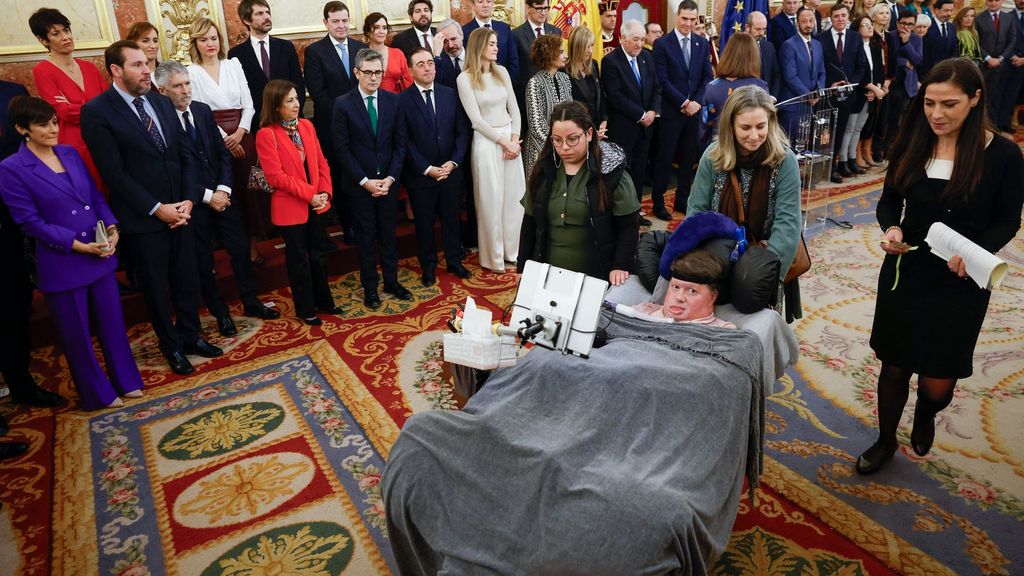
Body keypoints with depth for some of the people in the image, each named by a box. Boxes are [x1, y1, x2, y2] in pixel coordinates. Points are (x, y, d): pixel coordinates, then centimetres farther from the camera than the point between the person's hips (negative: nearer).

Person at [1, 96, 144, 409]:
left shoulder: (71, 154, 7)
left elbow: (97, 196, 10)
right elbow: (31, 222, -11)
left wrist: (112, 228, -8)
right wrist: (79, 245, -19)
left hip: (101, 254, 5)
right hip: (61, 264, -4)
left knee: (112, 321, 14)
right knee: (76, 333, 11)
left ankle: (127, 381, 31)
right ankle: (98, 393, 27)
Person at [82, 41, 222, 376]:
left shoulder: (161, 102, 8)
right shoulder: (97, 112, -10)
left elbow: (186, 154, 6)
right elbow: (113, 172, -15)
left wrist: (189, 199, -6)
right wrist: (156, 209, -16)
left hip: (179, 211, 5)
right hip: (142, 219, -5)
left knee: (187, 280, 15)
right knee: (156, 288, 11)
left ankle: (190, 335, 34)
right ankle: (171, 346, 28)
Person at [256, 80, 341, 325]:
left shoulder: (306, 125, 4)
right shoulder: (266, 134, -14)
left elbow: (321, 162, 6)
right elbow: (276, 176, -17)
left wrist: (325, 192, -7)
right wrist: (309, 195, -19)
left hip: (316, 204, 6)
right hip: (290, 207, -6)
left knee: (318, 254, 17)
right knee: (298, 258, 8)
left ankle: (324, 300, 33)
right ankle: (305, 309, 23)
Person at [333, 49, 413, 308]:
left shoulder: (394, 100, 1)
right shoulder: (343, 104, -8)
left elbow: (400, 143, 2)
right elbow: (342, 149, -8)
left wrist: (391, 177, -8)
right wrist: (364, 181, -13)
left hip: (388, 181, 3)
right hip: (359, 183, -2)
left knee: (389, 234, 12)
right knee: (366, 237, 8)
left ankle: (391, 282, 27)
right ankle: (370, 287, 21)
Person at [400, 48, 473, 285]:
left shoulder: (451, 94, 3)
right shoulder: (402, 100, -8)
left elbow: (462, 131, 2)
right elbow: (405, 141, -9)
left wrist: (454, 162, -10)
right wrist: (427, 168, -15)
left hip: (451, 171, 3)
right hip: (420, 175, -3)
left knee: (451, 219, 14)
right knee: (424, 223, 11)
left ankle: (454, 261, 31)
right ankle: (428, 266, 27)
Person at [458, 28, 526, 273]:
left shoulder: (502, 71, 9)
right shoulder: (465, 78, -7)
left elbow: (513, 108, 8)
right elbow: (476, 119, -10)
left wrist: (514, 139, -5)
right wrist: (503, 142, -11)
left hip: (511, 138, 5)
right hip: (486, 141, -5)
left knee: (515, 196, 8)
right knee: (491, 200, 2)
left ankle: (514, 249, 23)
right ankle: (494, 257, 15)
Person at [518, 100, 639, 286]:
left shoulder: (611, 170, -10)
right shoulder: (545, 170, 2)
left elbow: (628, 225, -7)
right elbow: (530, 222, 7)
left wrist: (621, 266, -16)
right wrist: (522, 269, 7)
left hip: (596, 276, -3)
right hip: (546, 272, 4)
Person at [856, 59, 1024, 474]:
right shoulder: (912, 143, -3)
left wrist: (976, 250, -22)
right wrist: (891, 228, -16)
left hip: (960, 283, -2)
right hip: (904, 273, 2)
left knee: (937, 383, 6)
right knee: (894, 367, 13)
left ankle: (926, 415, 43)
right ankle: (886, 440, 37)